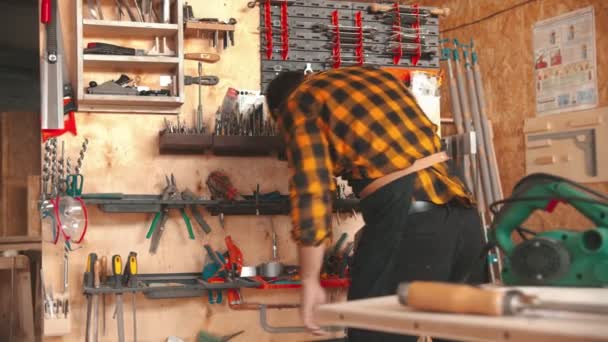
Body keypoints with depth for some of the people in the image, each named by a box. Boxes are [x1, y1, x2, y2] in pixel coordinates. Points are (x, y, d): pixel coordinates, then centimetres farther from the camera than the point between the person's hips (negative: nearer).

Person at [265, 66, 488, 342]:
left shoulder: (298, 103, 7)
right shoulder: (372, 74, 27)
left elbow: (310, 189, -4)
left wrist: (310, 282, -2)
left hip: (408, 218, -7)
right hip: (462, 215, 8)